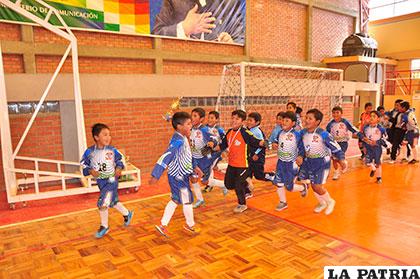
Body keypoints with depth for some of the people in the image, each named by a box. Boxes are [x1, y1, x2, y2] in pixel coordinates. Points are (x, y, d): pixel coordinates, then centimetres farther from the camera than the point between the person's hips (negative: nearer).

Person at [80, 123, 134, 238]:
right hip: (100, 181, 4)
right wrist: (90, 171, -16)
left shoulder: (112, 150, -12)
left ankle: (104, 226, 14)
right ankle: (127, 213, 44)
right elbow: (84, 164, 1)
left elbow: (120, 159, 5)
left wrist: (119, 168, -12)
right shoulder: (89, 152, -8)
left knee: (102, 203, -9)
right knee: (113, 201, 19)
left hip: (111, 180, -4)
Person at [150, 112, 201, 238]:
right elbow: (165, 157, -30)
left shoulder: (183, 139, 5)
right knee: (187, 200, 9)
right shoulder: (178, 141, -26)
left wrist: (194, 167, 16)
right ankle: (190, 225, 32)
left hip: (181, 176, 9)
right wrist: (155, 176, -33)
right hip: (178, 177, -9)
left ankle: (163, 225, 28)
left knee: (175, 200, 20)